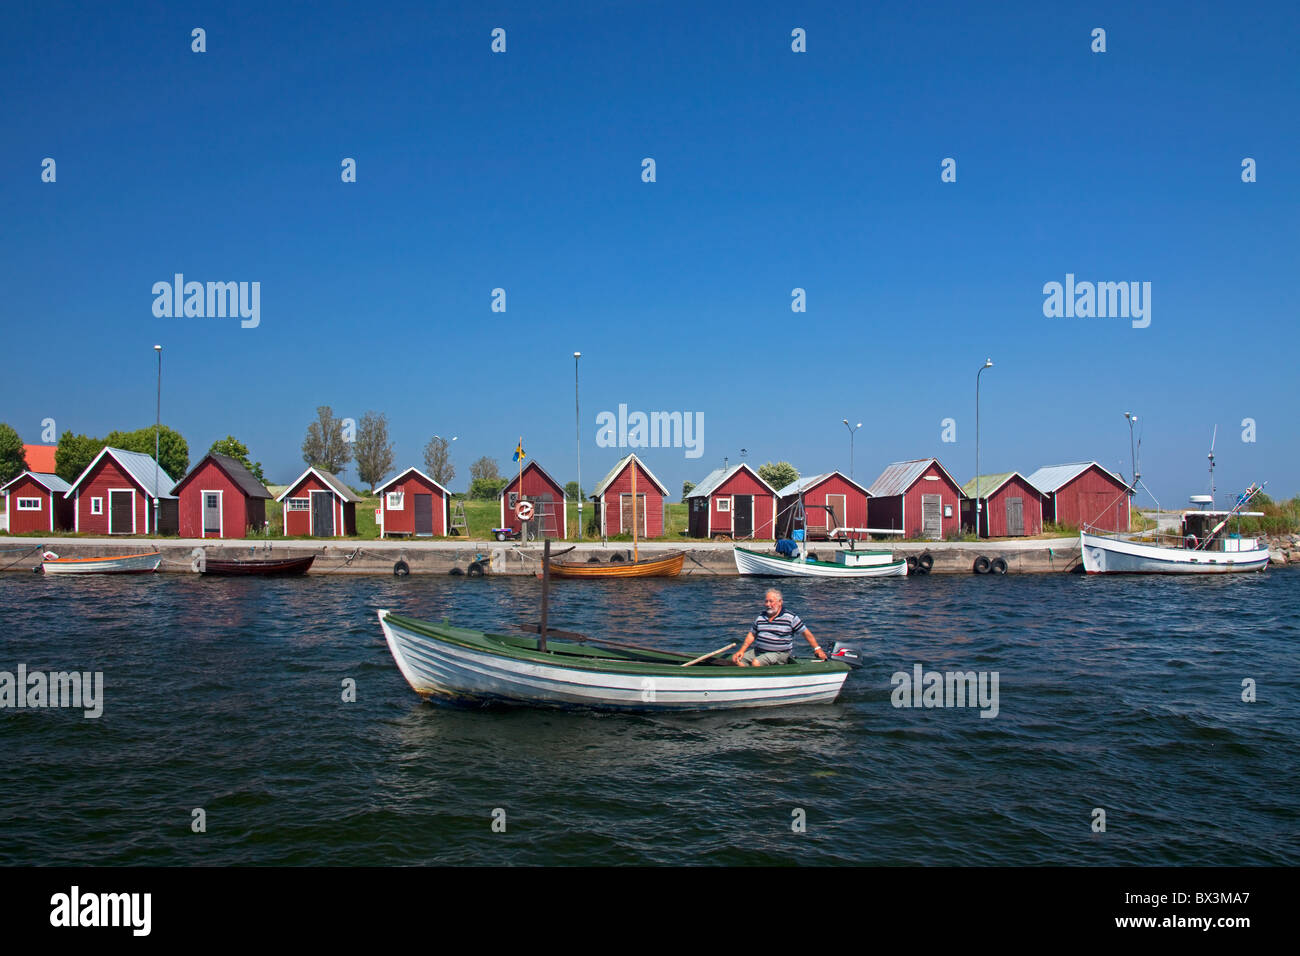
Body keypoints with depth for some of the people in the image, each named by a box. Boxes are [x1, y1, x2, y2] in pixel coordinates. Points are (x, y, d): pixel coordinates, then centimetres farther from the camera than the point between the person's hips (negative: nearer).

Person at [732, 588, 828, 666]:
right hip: (758, 651, 6)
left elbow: (806, 633, 1)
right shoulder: (760, 618, 12)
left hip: (779, 654, -6)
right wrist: (742, 650, 6)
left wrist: (817, 649, -2)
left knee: (756, 662, -31)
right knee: (736, 659, -11)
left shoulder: (790, 617, -3)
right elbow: (752, 635, 18)